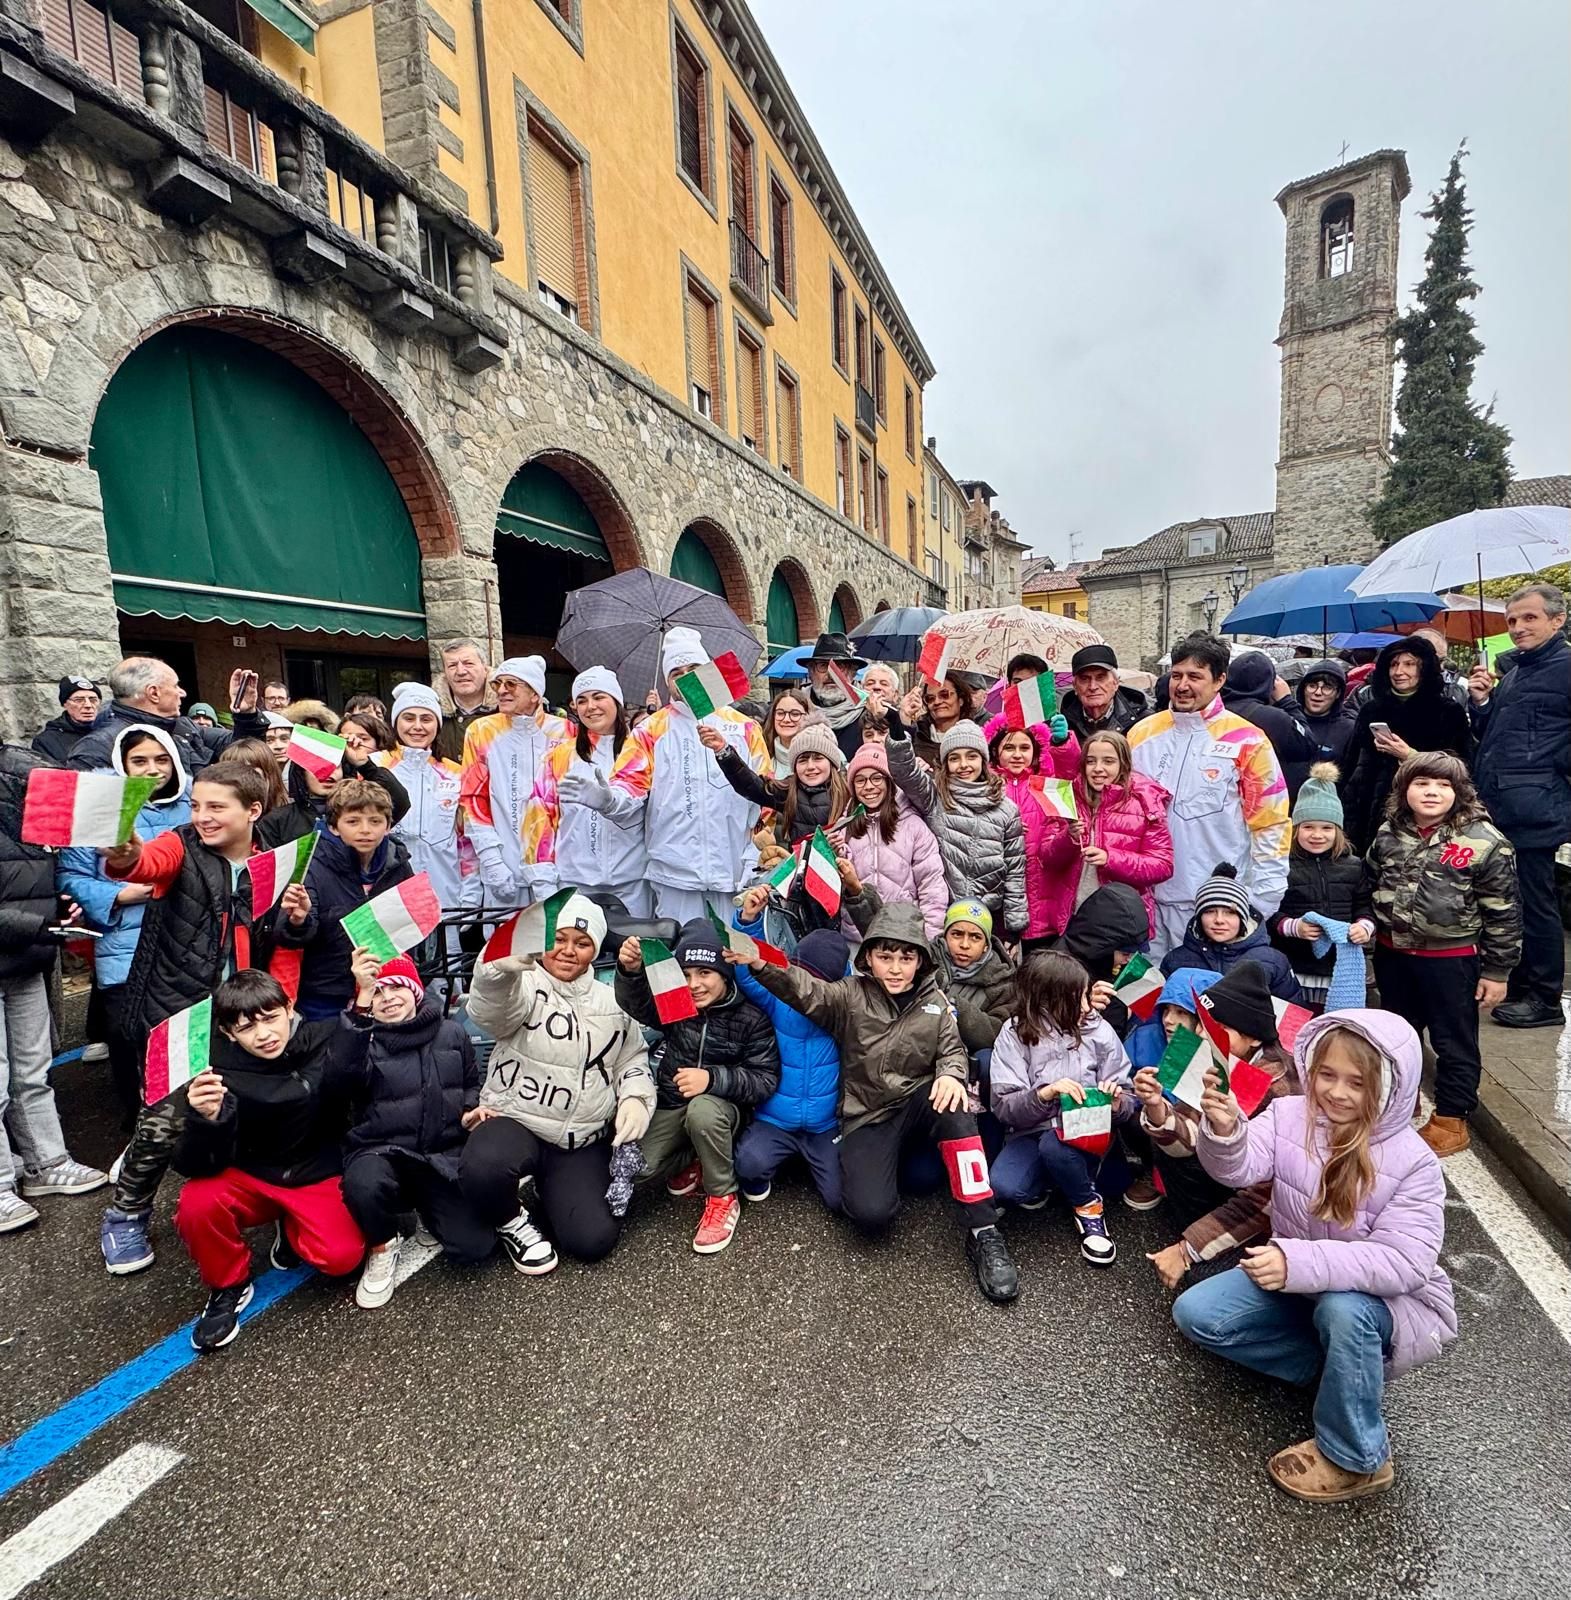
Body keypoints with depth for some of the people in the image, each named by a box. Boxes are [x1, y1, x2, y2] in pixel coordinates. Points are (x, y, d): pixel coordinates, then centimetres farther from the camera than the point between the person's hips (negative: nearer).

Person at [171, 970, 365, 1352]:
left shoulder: (326, 1041, -14)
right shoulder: (221, 1073, -17)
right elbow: (195, 1168, -17)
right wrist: (205, 1119, -41)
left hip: (319, 1177, 0)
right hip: (250, 1178, 1)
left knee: (342, 1257, -23)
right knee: (196, 1204, -30)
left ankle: (291, 1228, 13)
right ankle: (229, 1285, 0)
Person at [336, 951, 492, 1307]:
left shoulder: (452, 1033, 5)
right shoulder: (360, 1038, -2)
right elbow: (343, 1079, -26)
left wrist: (471, 1111, -6)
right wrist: (363, 997, -33)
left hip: (444, 1155, 1)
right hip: (382, 1151, -1)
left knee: (474, 1248, -14)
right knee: (363, 1183, -38)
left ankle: (427, 1210, 20)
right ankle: (383, 1246, -3)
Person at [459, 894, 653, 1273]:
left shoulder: (612, 1001, 9)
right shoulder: (524, 986, -8)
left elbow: (633, 1059, 14)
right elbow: (489, 1010, -32)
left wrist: (635, 1098, -9)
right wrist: (501, 964, -56)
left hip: (584, 1141, 4)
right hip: (515, 1120, -3)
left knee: (593, 1240, -13)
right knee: (482, 1170, -37)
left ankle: (550, 1191, 22)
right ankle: (512, 1224, 0)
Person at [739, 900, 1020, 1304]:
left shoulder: (934, 1002, 5)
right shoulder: (851, 996, -4)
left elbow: (953, 1051, 4)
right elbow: (804, 990, -19)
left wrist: (950, 1075, -22)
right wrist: (760, 964, -40)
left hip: (917, 1105, 2)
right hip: (867, 1117, -1)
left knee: (952, 1106, -35)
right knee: (870, 1213, -24)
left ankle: (983, 1231, -25)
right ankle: (886, 1167, 14)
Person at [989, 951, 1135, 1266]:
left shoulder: (1098, 1031, -5)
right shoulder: (1015, 1033, -9)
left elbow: (1128, 1102, 0)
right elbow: (1002, 1107, -13)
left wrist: (1116, 1102, -24)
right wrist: (1045, 1093, -30)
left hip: (1085, 1134, 0)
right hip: (1031, 1132, 0)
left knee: (1055, 1145, -35)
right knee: (1004, 1187, -29)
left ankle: (1087, 1203, -2)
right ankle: (1045, 1182, 6)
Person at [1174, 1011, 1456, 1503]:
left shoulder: (1413, 1162, -20)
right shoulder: (1289, 1116, -11)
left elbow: (1402, 1262, -28)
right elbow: (1238, 1168, -25)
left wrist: (1300, 1262, -41)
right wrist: (1225, 1131, -49)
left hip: (1390, 1296, -4)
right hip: (1296, 1280, 4)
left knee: (1342, 1309, -38)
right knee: (1194, 1314, -10)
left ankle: (1355, 1461, -13)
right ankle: (1339, 1367, 0)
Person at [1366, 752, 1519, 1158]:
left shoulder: (1484, 841, -14)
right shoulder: (1389, 833, 1)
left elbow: (1503, 913, -10)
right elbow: (1372, 888, 15)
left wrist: (1497, 971, -8)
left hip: (1452, 961, -5)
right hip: (1392, 954, 5)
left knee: (1454, 1044, 10)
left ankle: (1451, 1120, 26)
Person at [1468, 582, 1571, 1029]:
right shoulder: (1512, 671, 18)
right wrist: (1481, 702, 5)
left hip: (1533, 811, -8)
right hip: (1496, 804, 8)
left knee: (1534, 903, -1)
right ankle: (1517, 984, 27)